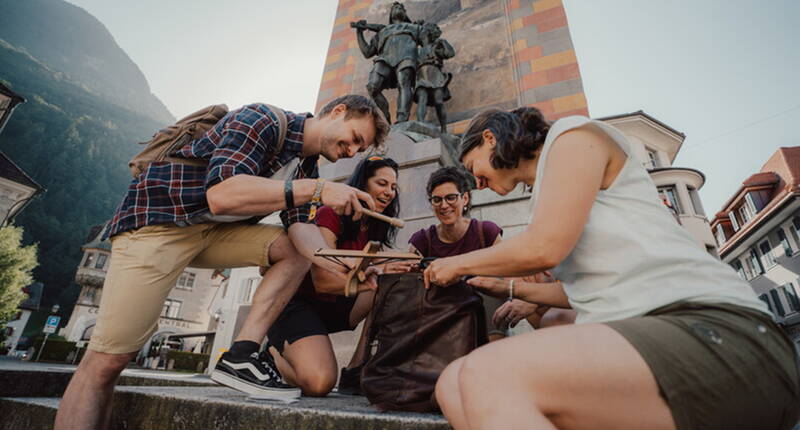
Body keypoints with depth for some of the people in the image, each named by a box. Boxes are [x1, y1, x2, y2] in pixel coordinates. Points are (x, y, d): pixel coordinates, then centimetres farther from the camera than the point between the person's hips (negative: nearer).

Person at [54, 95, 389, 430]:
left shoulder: (306, 165, 6)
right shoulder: (264, 119, -18)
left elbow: (300, 225, -8)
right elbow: (221, 195, -33)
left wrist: (340, 267, -25)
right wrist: (316, 190, -35)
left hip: (216, 230, 7)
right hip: (157, 217, -7)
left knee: (299, 250, -7)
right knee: (107, 360, -12)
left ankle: (241, 355, -11)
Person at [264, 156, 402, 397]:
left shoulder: (373, 231, 8)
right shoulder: (330, 216, -15)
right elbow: (323, 282, -24)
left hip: (334, 307, 7)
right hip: (299, 303, -7)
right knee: (319, 383, -29)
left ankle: (356, 370, -14)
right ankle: (274, 353, 4)